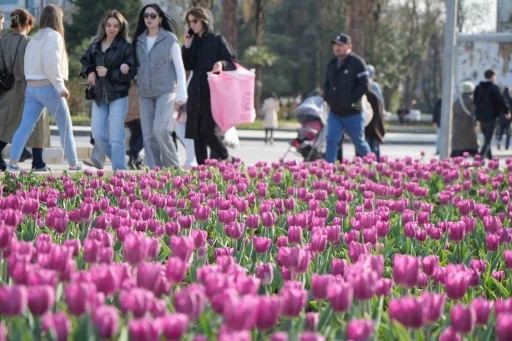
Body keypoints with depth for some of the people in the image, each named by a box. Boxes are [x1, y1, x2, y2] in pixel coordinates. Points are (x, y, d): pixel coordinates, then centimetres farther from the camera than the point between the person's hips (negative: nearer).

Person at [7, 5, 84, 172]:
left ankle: (13, 163, -11)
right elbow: (51, 64, -19)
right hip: (48, 87, -7)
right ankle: (74, 164, 12)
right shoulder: (53, 36, -8)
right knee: (66, 127, 6)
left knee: (25, 126, -1)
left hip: (31, 87, 7)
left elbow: (31, 64, 9)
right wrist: (60, 86, -17)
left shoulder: (34, 39, 16)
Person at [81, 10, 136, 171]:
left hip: (118, 96, -5)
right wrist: (90, 72, -2)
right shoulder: (95, 45, 8)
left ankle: (119, 171, -4)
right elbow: (85, 61, 19)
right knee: (98, 135, 4)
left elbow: (130, 73, -10)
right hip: (99, 96, 5)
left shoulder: (125, 47, -5)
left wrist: (109, 73, -17)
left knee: (116, 137, -8)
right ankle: (119, 160, 24)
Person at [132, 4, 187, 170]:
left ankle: (173, 167, -2)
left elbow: (179, 67, -1)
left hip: (165, 91, -5)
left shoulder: (170, 39, -1)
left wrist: (181, 94, -6)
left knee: (160, 129, -19)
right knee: (148, 135, 0)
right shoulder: (139, 40, 10)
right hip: (145, 94, 5)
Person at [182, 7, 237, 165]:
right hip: (196, 92, 6)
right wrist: (187, 45, 0)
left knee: (208, 131, -14)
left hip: (213, 92, -6)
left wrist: (222, 64, -24)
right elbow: (187, 66, 8)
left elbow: (233, 62, -4)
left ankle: (227, 159, 3)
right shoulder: (194, 42, 14)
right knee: (195, 132, 1)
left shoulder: (217, 39, -1)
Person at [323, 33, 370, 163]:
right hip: (334, 113, 5)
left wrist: (350, 100, -19)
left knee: (359, 142, 9)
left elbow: (364, 86, -14)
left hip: (352, 113, -5)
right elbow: (327, 84, 20)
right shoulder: (332, 64, 10)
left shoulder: (357, 63, -11)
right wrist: (328, 98, 3)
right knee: (331, 140, -7)